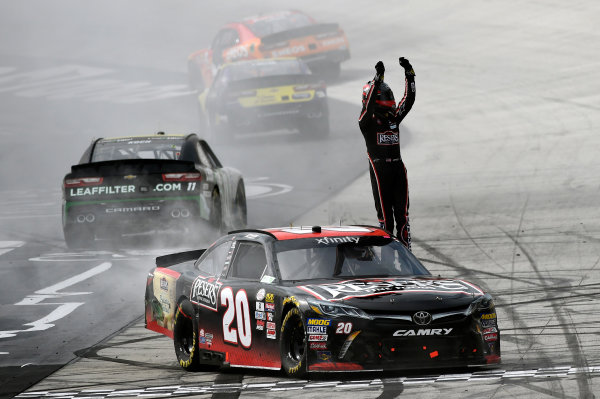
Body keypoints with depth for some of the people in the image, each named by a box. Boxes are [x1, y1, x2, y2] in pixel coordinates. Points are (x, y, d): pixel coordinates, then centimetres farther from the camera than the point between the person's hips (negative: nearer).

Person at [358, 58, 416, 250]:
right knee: (384, 213, -2)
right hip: (379, 168, -5)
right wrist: (377, 78, -28)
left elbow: (408, 100, 7)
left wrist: (409, 74, -3)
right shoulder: (367, 121, -2)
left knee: (402, 212, 3)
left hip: (398, 167, 5)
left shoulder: (393, 118, 13)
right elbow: (369, 104, -19)